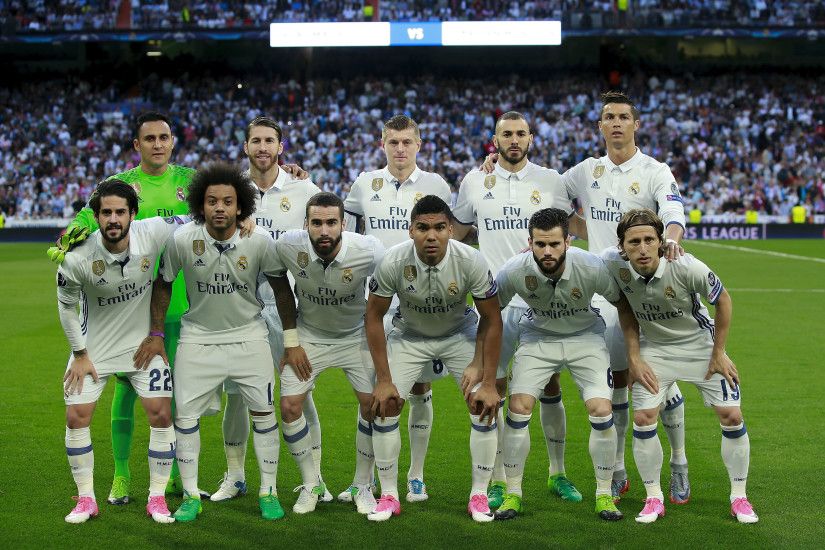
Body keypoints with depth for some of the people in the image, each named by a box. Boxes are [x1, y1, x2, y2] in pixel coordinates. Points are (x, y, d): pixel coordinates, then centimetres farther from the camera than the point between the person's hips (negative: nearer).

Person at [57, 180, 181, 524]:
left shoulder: (154, 233, -21)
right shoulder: (77, 258, -22)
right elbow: (66, 306, -5)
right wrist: (80, 354, -3)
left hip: (144, 341, 1)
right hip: (94, 347, 0)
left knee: (161, 415, -6)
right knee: (76, 418, -4)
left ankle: (157, 498, 9)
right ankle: (86, 499, 12)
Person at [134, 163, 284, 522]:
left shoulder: (260, 241, -15)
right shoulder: (182, 240, -15)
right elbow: (163, 284, 1)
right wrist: (156, 334, 3)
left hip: (249, 335, 0)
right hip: (198, 337, 0)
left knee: (263, 412, 1)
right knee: (185, 415, -2)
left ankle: (268, 492, 16)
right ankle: (191, 496, 12)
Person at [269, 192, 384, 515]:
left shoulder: (368, 252, -29)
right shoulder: (288, 246, -25)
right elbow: (280, 286, -3)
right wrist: (291, 341, -2)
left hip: (356, 336, -1)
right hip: (309, 335, 1)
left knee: (373, 404, -7)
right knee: (290, 406, -7)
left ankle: (363, 486, 13)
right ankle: (311, 485, 12)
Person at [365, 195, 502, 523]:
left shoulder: (471, 261, -29)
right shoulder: (393, 262, -28)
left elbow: (491, 320, -17)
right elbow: (373, 316, -14)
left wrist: (489, 382, -17)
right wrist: (383, 380, -16)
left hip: (459, 333, 0)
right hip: (409, 334, 0)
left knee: (485, 405, -13)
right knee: (384, 405, -12)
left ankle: (479, 495, 3)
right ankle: (389, 496, 5)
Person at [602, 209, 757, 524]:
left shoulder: (687, 267, -30)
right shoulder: (613, 264, -23)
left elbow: (722, 300, -12)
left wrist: (719, 353, -8)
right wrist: (633, 356, -7)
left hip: (700, 344, -1)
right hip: (654, 349, 2)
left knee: (731, 415, -6)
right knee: (642, 418, -11)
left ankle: (739, 497, 11)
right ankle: (654, 498, 7)